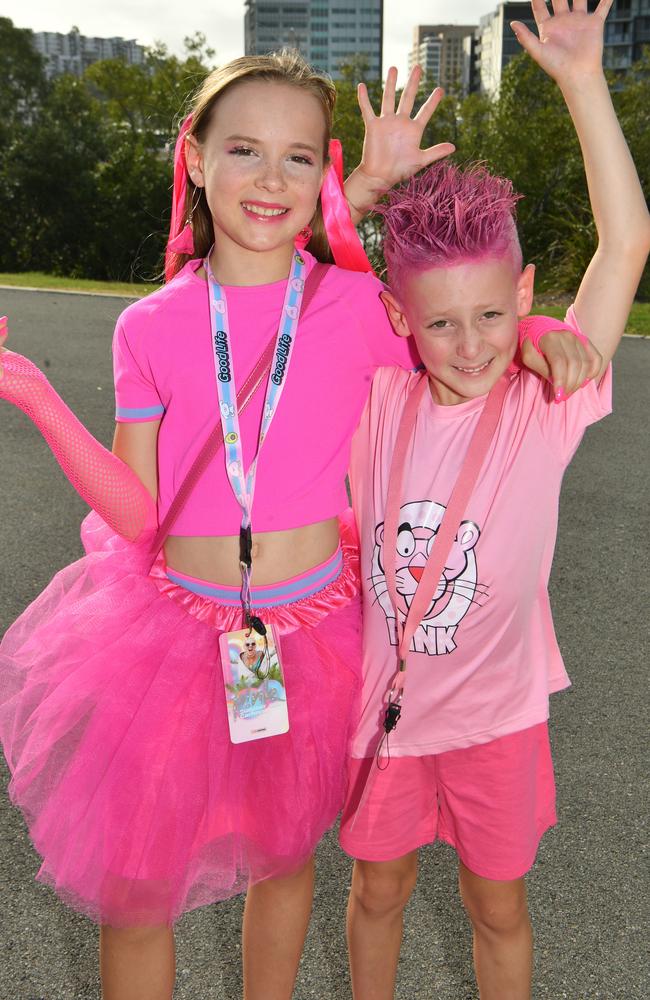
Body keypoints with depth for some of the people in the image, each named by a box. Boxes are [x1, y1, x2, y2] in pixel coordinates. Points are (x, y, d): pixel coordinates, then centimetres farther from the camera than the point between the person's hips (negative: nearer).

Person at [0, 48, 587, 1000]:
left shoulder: (358, 305, -7)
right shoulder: (150, 327, -6)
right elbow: (136, 513, -6)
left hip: (310, 628, 1)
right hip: (174, 626, 0)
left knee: (284, 857, 21)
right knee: (132, 893, 11)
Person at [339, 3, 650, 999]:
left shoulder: (546, 406, -15)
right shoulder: (378, 400, -11)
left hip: (496, 713, -1)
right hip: (380, 703, 2)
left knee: (498, 907, 21)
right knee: (377, 891, 23)